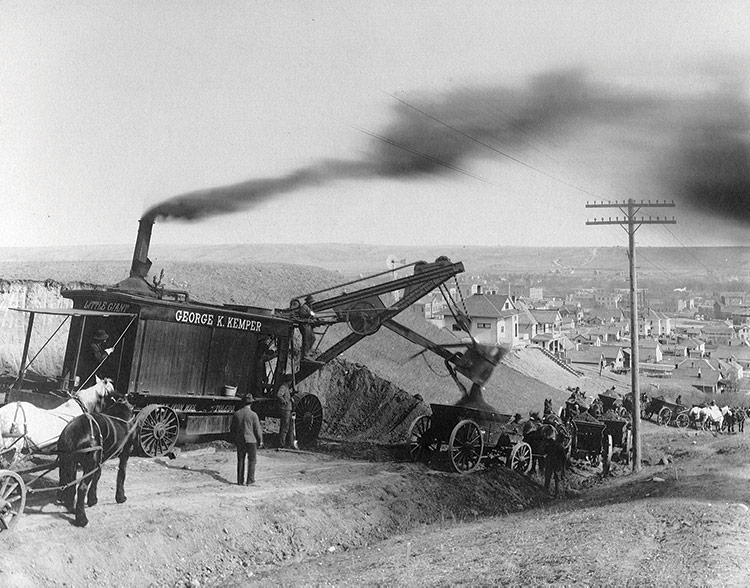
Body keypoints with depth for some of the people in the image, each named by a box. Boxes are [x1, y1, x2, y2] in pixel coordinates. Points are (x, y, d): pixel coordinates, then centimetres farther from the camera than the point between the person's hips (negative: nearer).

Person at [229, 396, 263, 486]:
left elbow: (232, 429, 8)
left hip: (239, 441, 4)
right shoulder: (253, 415, -11)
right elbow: (257, 429, -7)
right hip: (251, 440, -4)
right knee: (252, 460, 7)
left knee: (240, 460, 11)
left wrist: (233, 440, 19)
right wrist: (260, 440, 3)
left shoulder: (236, 414, 2)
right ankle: (250, 481, 5)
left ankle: (240, 481, 13)